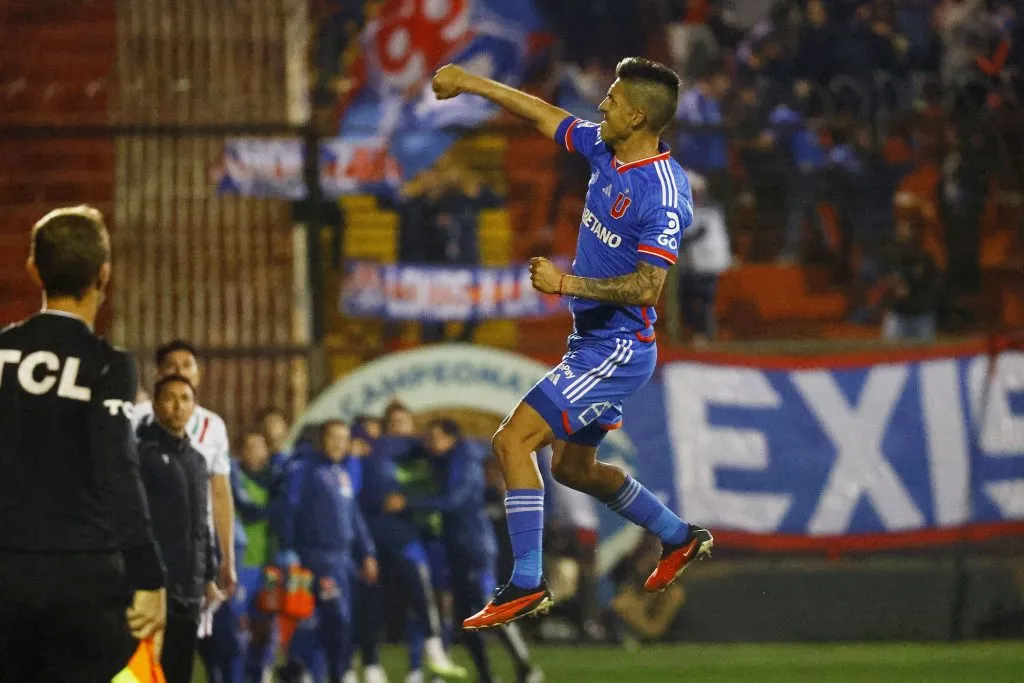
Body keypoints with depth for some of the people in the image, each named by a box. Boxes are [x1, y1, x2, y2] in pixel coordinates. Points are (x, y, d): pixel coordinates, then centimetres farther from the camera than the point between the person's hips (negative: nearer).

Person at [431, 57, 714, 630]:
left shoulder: (663, 195, -24)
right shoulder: (605, 148, 1)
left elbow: (646, 287, -27)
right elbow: (543, 114, 16)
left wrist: (566, 284, -26)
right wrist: (470, 82, 18)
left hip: (618, 348, -10)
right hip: (594, 341, 10)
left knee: (514, 441, -15)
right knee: (573, 466, 22)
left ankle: (527, 585, -14)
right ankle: (680, 537, 36)